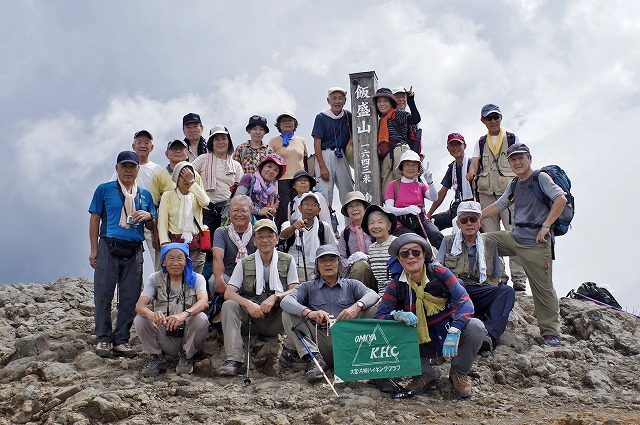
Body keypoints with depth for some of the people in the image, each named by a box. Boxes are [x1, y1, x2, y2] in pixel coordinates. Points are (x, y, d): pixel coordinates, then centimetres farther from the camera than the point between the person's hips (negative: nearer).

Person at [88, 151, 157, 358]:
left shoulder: (145, 195, 17)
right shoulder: (104, 190, 8)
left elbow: (152, 227, 20)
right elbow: (94, 219, 5)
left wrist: (148, 216, -3)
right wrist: (94, 250, -2)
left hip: (134, 250, 3)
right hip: (109, 247, -3)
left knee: (130, 297, 2)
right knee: (103, 294, -4)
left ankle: (121, 340, 11)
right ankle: (104, 339, 7)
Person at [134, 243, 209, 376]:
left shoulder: (196, 279, 3)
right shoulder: (155, 279, 7)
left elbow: (204, 302, -18)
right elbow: (140, 305, -9)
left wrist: (184, 314, -40)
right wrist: (152, 314, -35)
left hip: (188, 337, -1)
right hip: (164, 336, 1)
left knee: (201, 318, -30)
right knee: (140, 319, -23)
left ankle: (186, 357, -4)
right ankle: (157, 358, -1)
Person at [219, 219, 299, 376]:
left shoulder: (287, 261, 5)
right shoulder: (244, 263, 6)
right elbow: (228, 293, -4)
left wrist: (275, 297, -22)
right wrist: (248, 304, -24)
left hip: (276, 321, -1)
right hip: (251, 318, 1)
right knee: (229, 305, -25)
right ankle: (233, 359, -30)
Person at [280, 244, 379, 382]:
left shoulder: (351, 285, 19)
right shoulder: (308, 287, 18)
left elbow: (372, 295, -3)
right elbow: (286, 301, -3)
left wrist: (357, 306, -27)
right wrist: (308, 312, -24)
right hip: (320, 342, 1)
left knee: (372, 310, -16)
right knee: (288, 315, -12)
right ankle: (314, 358, -27)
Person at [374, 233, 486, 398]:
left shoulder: (439, 272, -10)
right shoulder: (396, 286, -3)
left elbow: (464, 300, -20)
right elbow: (379, 316, -7)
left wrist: (454, 332, -36)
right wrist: (397, 315, -31)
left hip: (448, 332, -1)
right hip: (423, 343, 1)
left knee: (475, 327, -31)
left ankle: (459, 372, -4)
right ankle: (425, 375, -5)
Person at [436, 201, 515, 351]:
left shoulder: (490, 245, 19)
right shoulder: (448, 242, 15)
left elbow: (495, 278, 18)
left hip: (481, 294, 2)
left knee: (507, 291, -26)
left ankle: (489, 334, -43)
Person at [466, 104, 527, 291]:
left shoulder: (513, 139, 13)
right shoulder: (480, 143, 18)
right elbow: (474, 161, 3)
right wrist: (471, 171, -21)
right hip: (486, 193, 3)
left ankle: (519, 279, -11)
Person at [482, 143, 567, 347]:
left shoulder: (541, 178, -4)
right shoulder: (514, 186, 18)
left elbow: (561, 199, -15)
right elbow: (497, 206, 25)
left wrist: (545, 227, -18)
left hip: (536, 242, -7)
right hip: (514, 237, 7)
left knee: (543, 287, -5)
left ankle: (550, 331, 4)